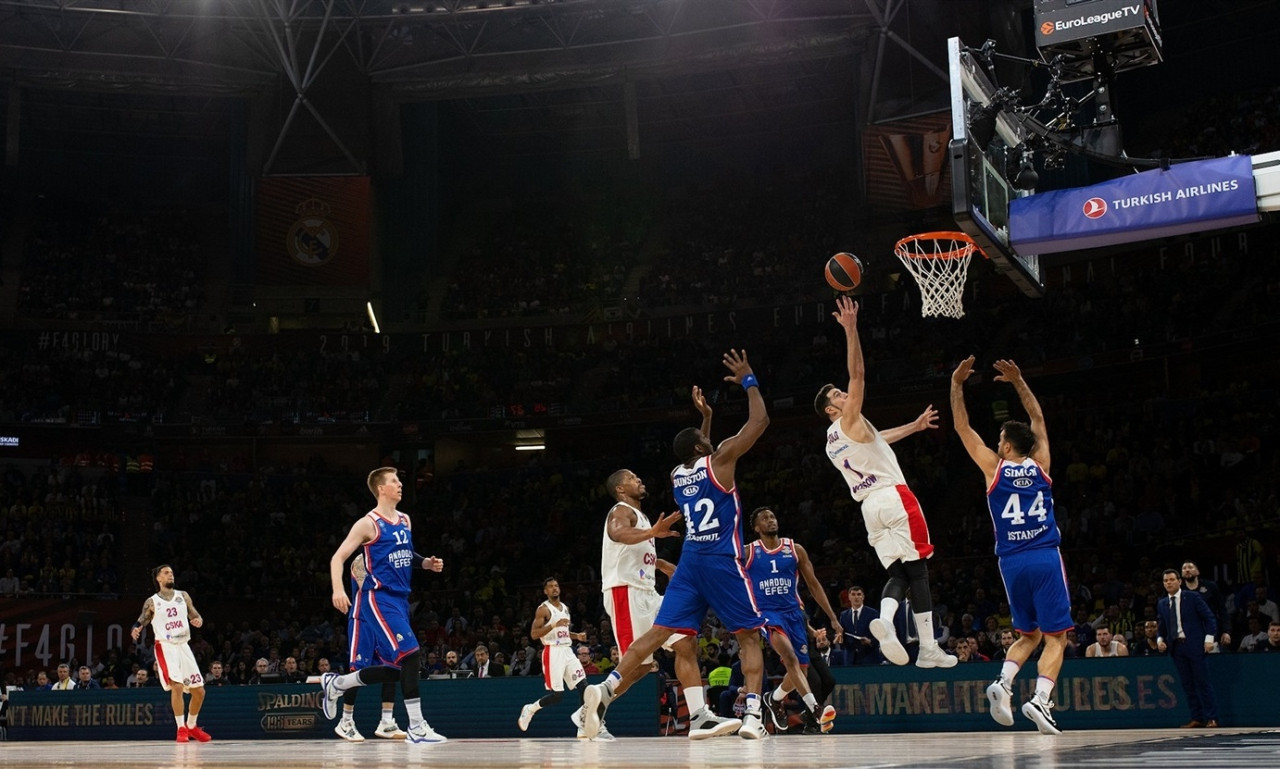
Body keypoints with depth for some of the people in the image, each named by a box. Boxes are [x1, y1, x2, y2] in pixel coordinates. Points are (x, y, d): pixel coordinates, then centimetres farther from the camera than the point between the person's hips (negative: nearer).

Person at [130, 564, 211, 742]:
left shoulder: (183, 596, 11)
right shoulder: (152, 602, 3)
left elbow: (195, 615, 12)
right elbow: (141, 622, 5)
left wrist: (198, 620, -11)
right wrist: (135, 630, -17)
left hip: (183, 646, 4)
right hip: (165, 647, -4)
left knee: (199, 691, 5)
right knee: (177, 686, -22)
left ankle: (192, 726, 25)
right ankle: (181, 728, -11)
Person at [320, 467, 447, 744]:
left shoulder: (405, 521, 14)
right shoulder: (368, 523, -8)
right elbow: (338, 557, -9)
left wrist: (426, 563, 9)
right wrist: (337, 589, -24)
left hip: (400, 599, 8)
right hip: (378, 598, -8)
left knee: (392, 669, 8)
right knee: (411, 654, -20)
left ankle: (334, 684, 29)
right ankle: (417, 726, -17)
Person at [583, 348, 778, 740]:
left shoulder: (677, 474, 14)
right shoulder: (718, 461, -4)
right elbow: (760, 420, -3)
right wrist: (748, 381, 7)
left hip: (690, 560, 5)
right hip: (722, 561, -5)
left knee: (657, 633, 1)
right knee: (749, 636, 6)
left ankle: (603, 689, -17)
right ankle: (752, 716, -9)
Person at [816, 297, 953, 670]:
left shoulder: (832, 442, 22)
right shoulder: (850, 420, 0)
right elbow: (858, 374, -11)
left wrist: (914, 426, 45)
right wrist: (851, 329, -14)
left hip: (870, 506, 7)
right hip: (895, 498, -7)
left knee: (897, 575, 6)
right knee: (917, 572, -3)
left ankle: (884, 620, -25)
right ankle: (929, 649, -5)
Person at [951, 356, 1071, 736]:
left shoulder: (994, 468, 2)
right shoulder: (1040, 465, 5)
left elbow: (962, 427, 8)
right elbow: (1038, 419, 20)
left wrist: (956, 384, 7)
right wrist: (1018, 382, 22)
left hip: (1012, 562, 1)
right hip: (1045, 559, -1)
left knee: (1028, 634, 18)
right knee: (1055, 636, 0)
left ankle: (1003, 682, -6)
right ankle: (1041, 698, -20)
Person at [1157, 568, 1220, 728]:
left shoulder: (1192, 597, -1)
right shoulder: (1162, 604, 13)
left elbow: (1209, 617, -2)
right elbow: (1162, 626, 19)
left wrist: (1209, 638, -11)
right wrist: (1160, 639, -1)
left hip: (1194, 645, -5)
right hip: (1176, 647, 5)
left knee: (1202, 682, -3)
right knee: (1187, 684, 5)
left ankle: (1211, 718, 1)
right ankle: (1197, 718, 10)